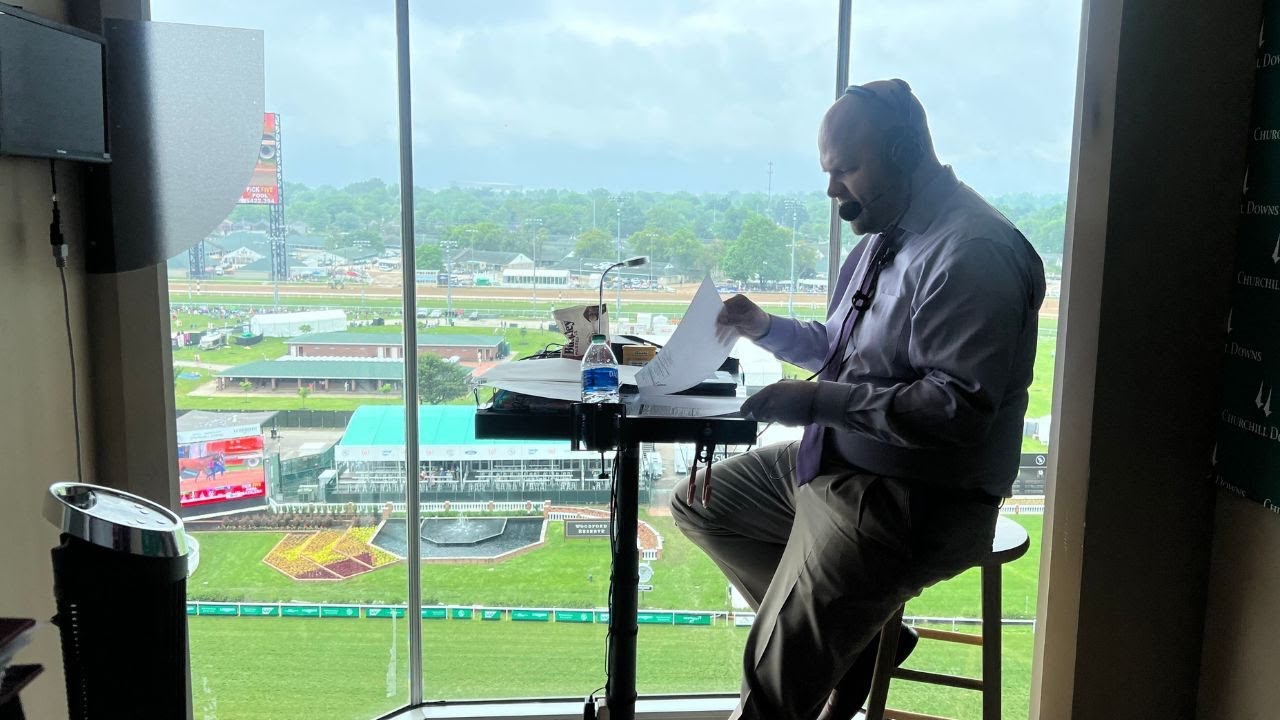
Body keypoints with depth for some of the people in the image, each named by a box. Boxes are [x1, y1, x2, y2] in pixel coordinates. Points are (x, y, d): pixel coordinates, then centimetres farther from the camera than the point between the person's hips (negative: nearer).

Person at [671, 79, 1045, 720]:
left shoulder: (973, 253, -20)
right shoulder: (884, 235, 11)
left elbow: (959, 407, -26)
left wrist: (819, 402, -25)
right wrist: (766, 328, 5)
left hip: (915, 500, -10)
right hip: (836, 462, 10)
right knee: (699, 504, 17)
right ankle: (855, 634, 12)